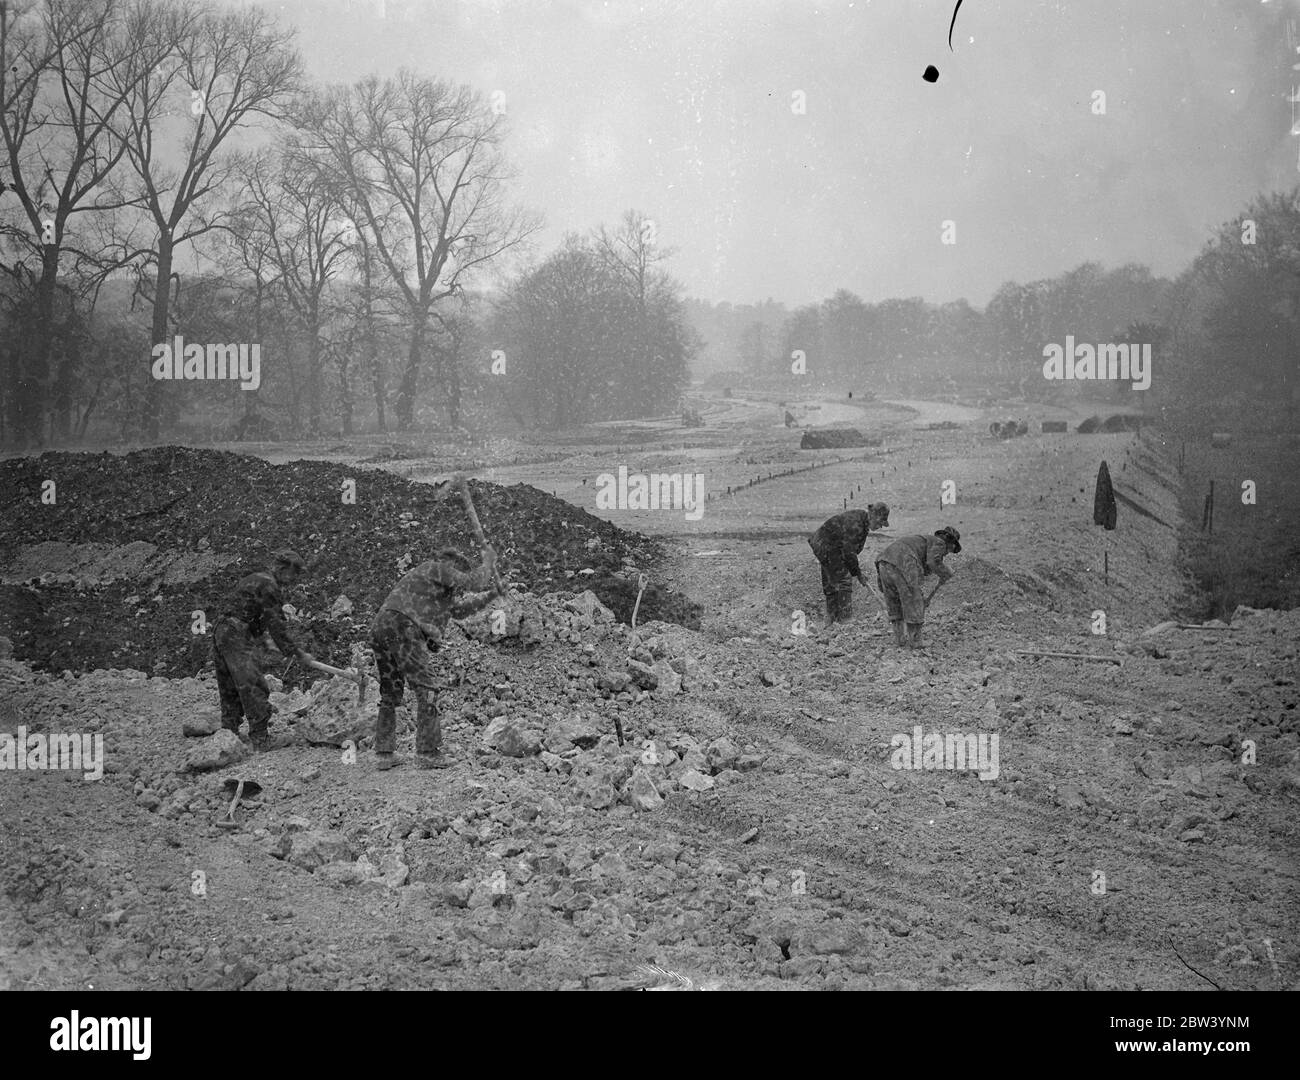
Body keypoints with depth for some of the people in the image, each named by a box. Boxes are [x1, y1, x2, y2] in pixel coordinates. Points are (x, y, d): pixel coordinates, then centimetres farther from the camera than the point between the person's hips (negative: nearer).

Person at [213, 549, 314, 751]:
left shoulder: (255, 579, 23)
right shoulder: (268, 585, -9)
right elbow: (276, 625, -13)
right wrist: (297, 652, -10)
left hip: (221, 633, 11)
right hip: (237, 636, -11)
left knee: (231, 690, 14)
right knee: (253, 687, -11)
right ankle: (261, 738, -13)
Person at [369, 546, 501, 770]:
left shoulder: (436, 589, 35)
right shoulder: (436, 568, 8)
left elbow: (458, 610, 40)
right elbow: (473, 583, 1)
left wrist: (489, 596, 39)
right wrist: (488, 563, 18)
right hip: (401, 628, -10)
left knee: (390, 694, 15)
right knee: (426, 689, -7)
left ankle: (383, 753, 13)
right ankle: (427, 752, -10)